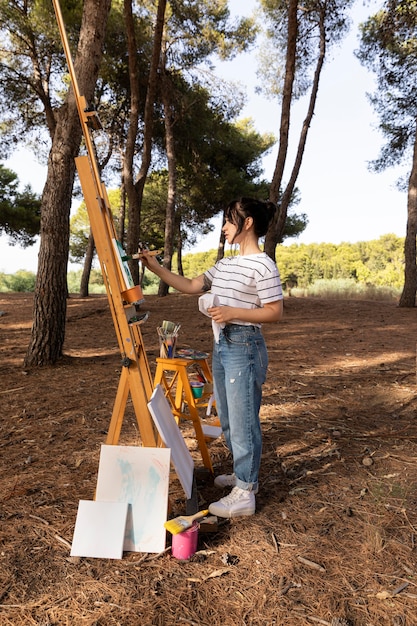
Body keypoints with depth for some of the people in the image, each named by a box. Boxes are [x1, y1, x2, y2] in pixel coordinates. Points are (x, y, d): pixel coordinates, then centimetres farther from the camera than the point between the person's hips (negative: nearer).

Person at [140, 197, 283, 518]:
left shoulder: (263, 265, -12)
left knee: (243, 420, 0)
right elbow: (189, 286, 14)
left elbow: (275, 312, -13)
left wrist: (234, 313, -22)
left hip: (245, 347, -9)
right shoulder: (225, 264, 13)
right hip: (221, 346, 9)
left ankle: (245, 494, 14)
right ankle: (244, 474, 37)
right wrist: (155, 267, 9)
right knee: (228, 418, 18)